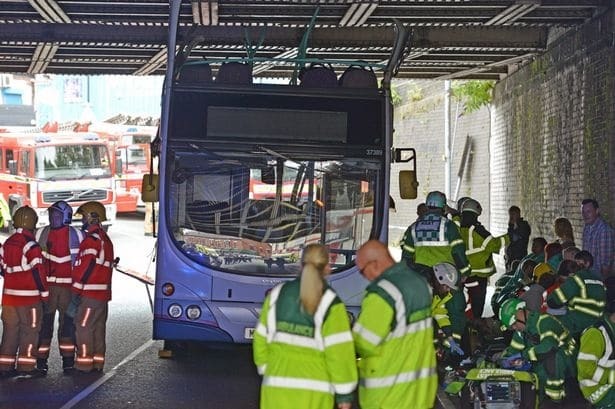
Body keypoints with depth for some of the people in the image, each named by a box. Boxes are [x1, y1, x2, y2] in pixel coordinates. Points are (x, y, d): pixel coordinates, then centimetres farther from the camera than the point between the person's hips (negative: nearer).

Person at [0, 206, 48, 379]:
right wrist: (44, 295, -7)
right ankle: (26, 367, 1)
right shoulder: (31, 246, -15)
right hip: (29, 297, -7)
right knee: (29, 331, 0)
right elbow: (38, 272, -15)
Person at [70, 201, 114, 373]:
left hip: (90, 293, -10)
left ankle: (84, 364, -4)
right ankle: (97, 363, 16)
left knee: (83, 327, -5)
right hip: (103, 293, 10)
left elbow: (85, 267, -18)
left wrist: (76, 292, -16)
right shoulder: (106, 239, 19)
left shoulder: (92, 238, -13)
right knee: (98, 328, 12)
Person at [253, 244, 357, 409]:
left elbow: (262, 339, 7)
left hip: (278, 386, 3)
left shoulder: (277, 295, 2)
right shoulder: (330, 304, -10)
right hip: (312, 392, -3)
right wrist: (344, 393, -3)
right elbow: (339, 352, -11)